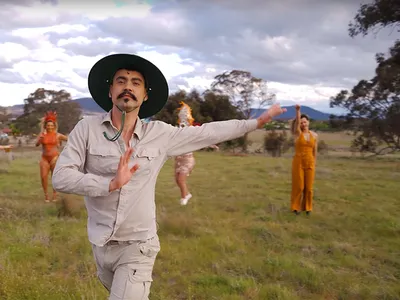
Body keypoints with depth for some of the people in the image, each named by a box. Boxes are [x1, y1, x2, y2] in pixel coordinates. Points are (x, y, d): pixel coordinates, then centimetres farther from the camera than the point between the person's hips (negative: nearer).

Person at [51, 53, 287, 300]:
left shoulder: (160, 134, -7)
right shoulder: (87, 128, -10)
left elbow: (207, 132, 2)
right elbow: (61, 177, -17)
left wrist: (257, 122, 6)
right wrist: (110, 183, -31)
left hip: (138, 246, -1)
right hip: (101, 244, 2)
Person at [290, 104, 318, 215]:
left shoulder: (314, 135, 4)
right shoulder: (298, 133, -4)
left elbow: (314, 151, 9)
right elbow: (297, 121, -23)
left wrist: (314, 164, 9)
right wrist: (298, 110, -41)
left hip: (310, 163, 2)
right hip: (298, 162, -2)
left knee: (308, 186, 7)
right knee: (298, 186, 2)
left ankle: (307, 207, 22)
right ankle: (296, 207, 17)